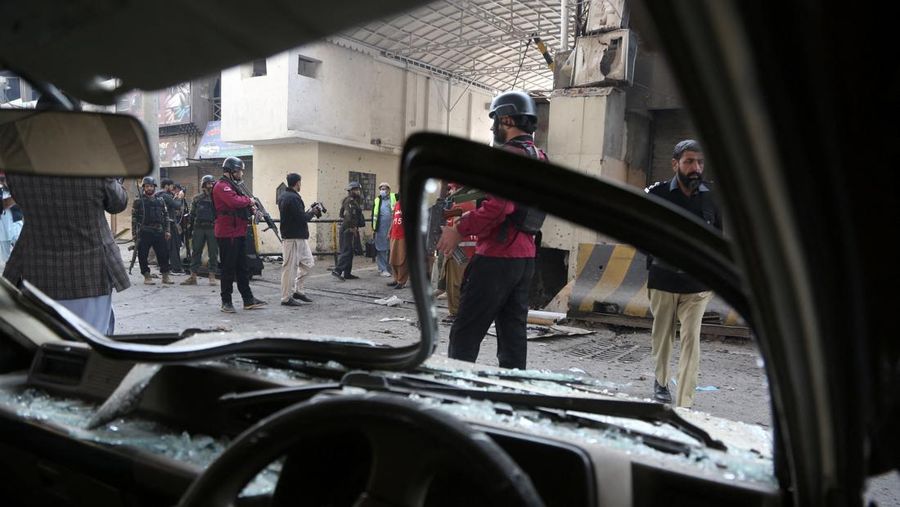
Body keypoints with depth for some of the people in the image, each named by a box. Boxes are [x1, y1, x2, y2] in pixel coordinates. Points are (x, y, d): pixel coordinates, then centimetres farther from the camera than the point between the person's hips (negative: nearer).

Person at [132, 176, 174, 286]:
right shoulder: (139, 201, 2)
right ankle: (147, 276, 10)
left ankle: (166, 275, 12)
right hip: (144, 232, -2)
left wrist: (167, 231, 4)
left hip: (159, 232, 2)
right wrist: (134, 234, -4)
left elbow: (166, 215, 12)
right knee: (143, 255, 0)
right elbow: (134, 218, 1)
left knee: (163, 254, 3)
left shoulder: (160, 200, 11)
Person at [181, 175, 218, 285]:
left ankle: (212, 276, 8)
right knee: (196, 252, 3)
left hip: (212, 228, -2)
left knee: (213, 253, 1)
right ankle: (193, 277, 7)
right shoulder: (197, 198, 10)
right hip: (199, 228, 2)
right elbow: (192, 214, 12)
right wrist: (190, 228, 8)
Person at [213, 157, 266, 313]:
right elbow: (235, 201, -29)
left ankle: (248, 300, 19)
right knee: (228, 269, -2)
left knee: (242, 268, 13)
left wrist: (250, 209, 2)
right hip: (227, 234, -10)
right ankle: (226, 301, 7)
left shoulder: (234, 185, 19)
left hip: (239, 233, 10)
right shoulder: (222, 186, -13)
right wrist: (249, 200, -10)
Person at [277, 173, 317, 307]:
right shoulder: (293, 198, -18)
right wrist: (312, 213, -3)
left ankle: (297, 290, 22)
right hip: (293, 238, -10)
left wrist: (307, 213, 10)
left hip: (299, 237, 10)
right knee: (290, 267, -2)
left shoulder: (283, 196, 13)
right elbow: (302, 218, -21)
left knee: (308, 262, 16)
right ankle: (286, 298, 6)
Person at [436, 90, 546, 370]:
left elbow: (498, 206, -25)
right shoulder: (539, 158, 17)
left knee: (465, 334, -3)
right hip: (525, 257, 9)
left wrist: (460, 230, -17)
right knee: (513, 332, 12)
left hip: (497, 257, -9)